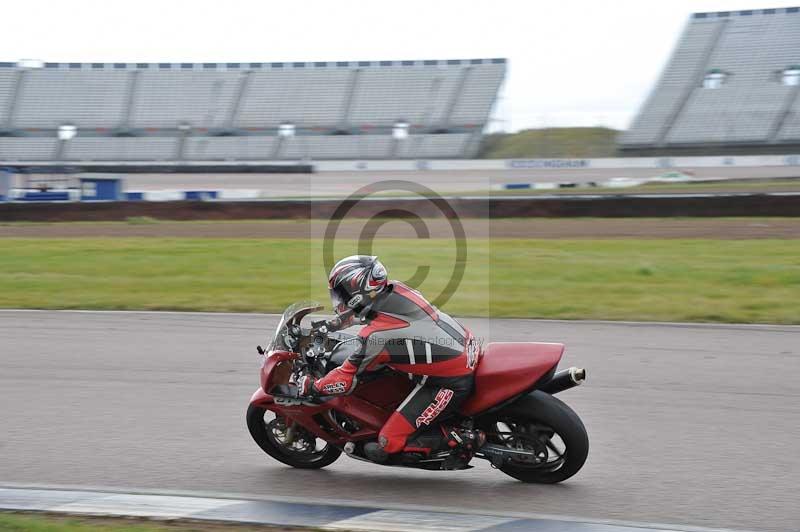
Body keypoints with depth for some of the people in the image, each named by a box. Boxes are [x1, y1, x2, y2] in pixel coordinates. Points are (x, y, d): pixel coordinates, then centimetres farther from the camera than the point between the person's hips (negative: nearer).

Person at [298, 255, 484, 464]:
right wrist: (334, 324, 32)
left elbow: (345, 381, -10)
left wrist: (309, 386, 5)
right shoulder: (397, 289, 0)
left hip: (452, 384, -8)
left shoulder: (374, 337, -20)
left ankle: (460, 439, -7)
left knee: (390, 443, -6)